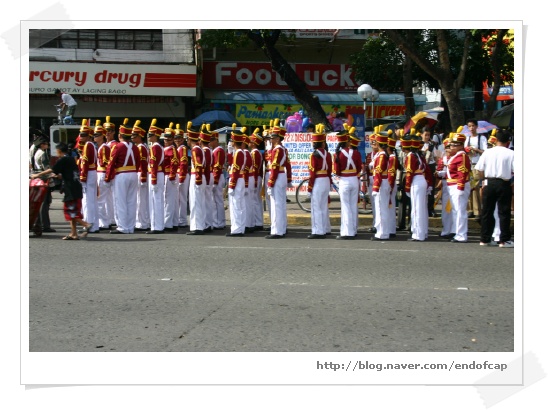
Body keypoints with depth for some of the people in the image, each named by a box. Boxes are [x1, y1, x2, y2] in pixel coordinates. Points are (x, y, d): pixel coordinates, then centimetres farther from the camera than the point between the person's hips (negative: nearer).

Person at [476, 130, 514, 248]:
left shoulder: (487, 152, 1)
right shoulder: (511, 154, -7)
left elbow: (480, 170, 2)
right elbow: (515, 171, -10)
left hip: (489, 183, 3)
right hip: (504, 184, -2)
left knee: (487, 211, 10)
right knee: (504, 212, 4)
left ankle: (484, 239, 14)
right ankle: (504, 240, 5)